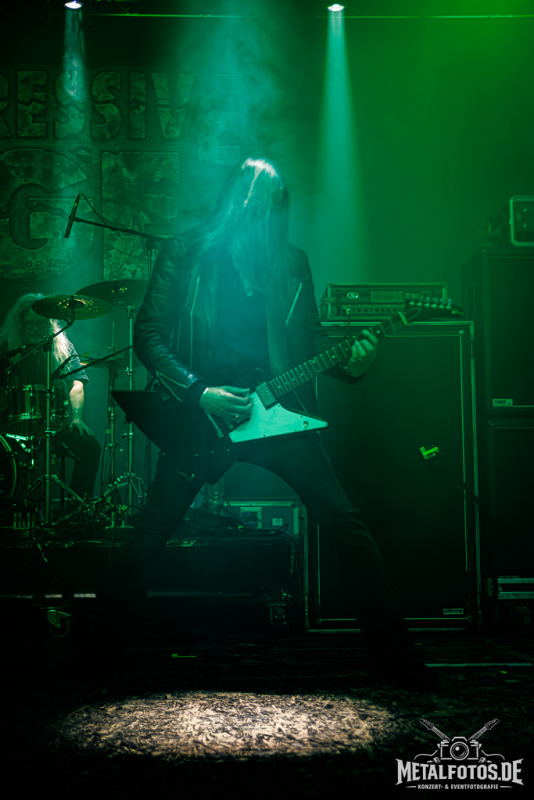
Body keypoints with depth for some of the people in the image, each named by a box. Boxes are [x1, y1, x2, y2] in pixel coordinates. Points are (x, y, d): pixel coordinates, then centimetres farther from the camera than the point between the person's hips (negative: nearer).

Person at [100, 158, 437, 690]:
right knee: (148, 536, 1)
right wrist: (199, 392, -17)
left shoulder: (291, 262, 9)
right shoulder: (184, 254, 0)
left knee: (345, 523, -4)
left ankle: (396, 661, 6)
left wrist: (349, 364, -7)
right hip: (201, 415, -2)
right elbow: (147, 334, -4)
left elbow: (311, 337, 15)